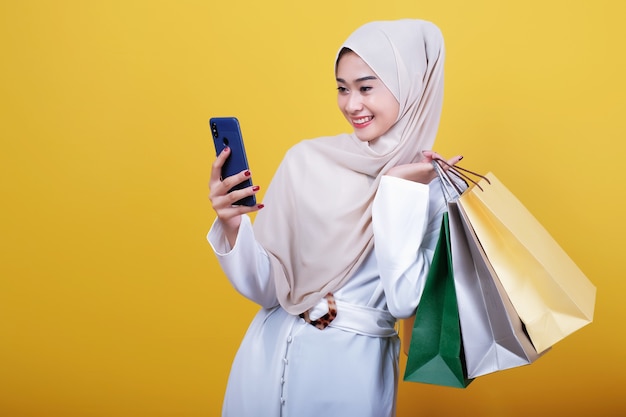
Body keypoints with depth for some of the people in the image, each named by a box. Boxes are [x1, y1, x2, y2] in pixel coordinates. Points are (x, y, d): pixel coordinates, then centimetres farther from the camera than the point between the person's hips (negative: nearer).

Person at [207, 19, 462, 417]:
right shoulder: (307, 159, -5)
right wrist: (232, 226, -21)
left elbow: (404, 302, -18)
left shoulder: (434, 187, -7)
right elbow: (265, 288, -4)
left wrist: (398, 189, -17)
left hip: (352, 371, -2)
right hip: (269, 357, 2)